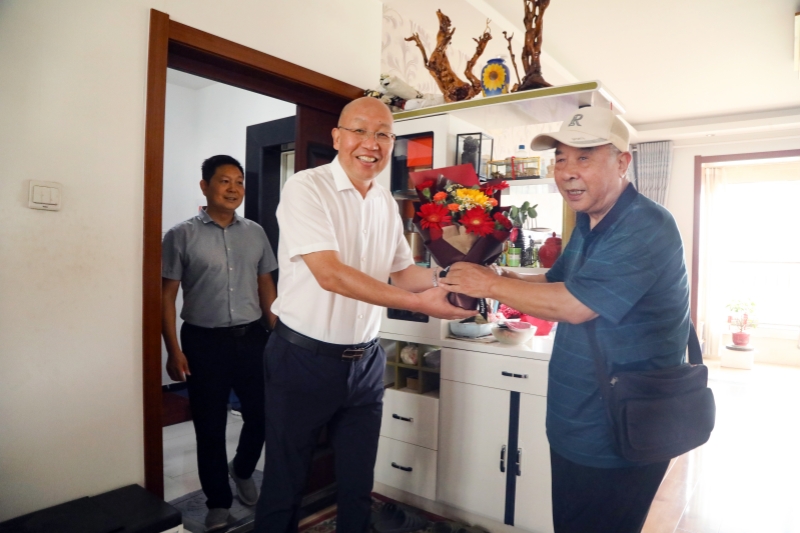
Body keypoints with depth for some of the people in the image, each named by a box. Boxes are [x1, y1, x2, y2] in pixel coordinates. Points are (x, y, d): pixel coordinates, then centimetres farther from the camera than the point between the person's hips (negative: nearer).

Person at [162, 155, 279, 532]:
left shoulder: (255, 233, 7)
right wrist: (173, 350, -9)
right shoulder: (182, 236, -4)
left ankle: (242, 471, 40)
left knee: (262, 415, 9)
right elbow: (166, 296, -3)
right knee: (210, 428, 7)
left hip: (252, 337, 3)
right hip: (204, 341, -3)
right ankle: (218, 503, 28)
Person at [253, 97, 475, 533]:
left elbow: (403, 272, 10)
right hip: (304, 359, -5)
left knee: (358, 484, 18)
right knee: (285, 485, 12)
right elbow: (330, 274, -24)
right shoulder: (306, 188, -14)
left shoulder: (386, 202, 6)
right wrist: (419, 303, -28)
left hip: (365, 361, 6)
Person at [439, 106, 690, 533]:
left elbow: (575, 305, -29)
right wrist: (505, 278, -4)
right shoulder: (588, 223, 8)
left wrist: (491, 285, -19)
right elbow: (557, 281, 15)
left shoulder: (645, 227, -23)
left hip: (617, 444, -9)